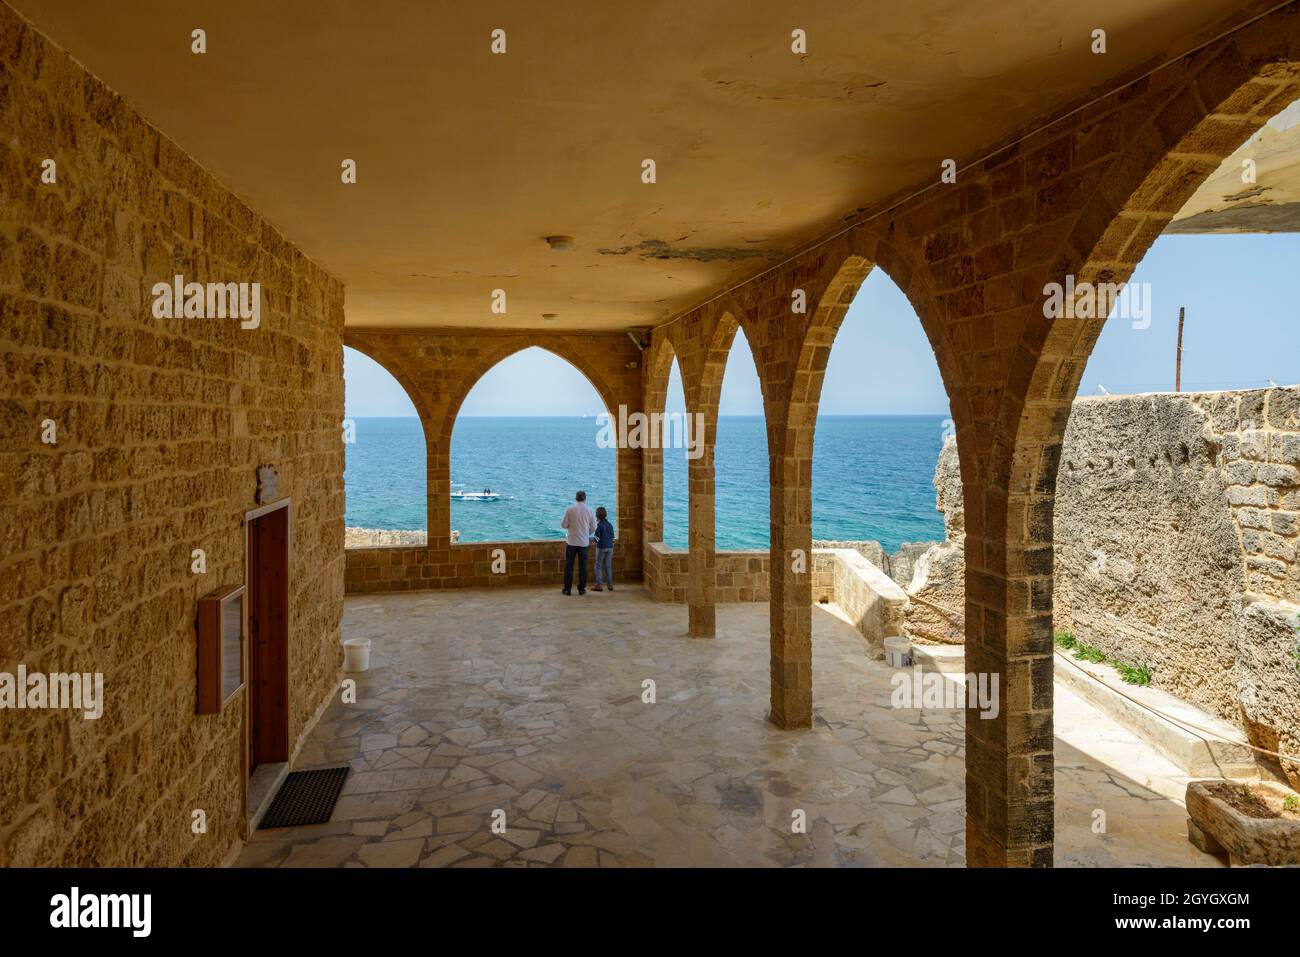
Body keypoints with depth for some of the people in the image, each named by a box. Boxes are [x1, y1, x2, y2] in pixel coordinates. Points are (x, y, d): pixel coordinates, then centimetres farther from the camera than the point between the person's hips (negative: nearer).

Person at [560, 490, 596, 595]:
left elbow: (563, 525, -4)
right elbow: (593, 528, 4)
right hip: (584, 542, 1)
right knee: (583, 566, 8)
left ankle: (567, 589, 9)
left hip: (571, 541, -1)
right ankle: (581, 589, 11)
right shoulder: (589, 511, -2)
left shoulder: (569, 509, -7)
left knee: (569, 565, 7)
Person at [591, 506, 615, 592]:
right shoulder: (610, 524, 7)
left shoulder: (599, 525, -12)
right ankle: (610, 584, 12)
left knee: (598, 566, 3)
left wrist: (595, 540, 10)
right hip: (610, 548, 6)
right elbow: (612, 537, 10)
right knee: (608, 566, 12)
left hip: (601, 548, -6)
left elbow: (597, 538, -13)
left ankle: (598, 585, 1)